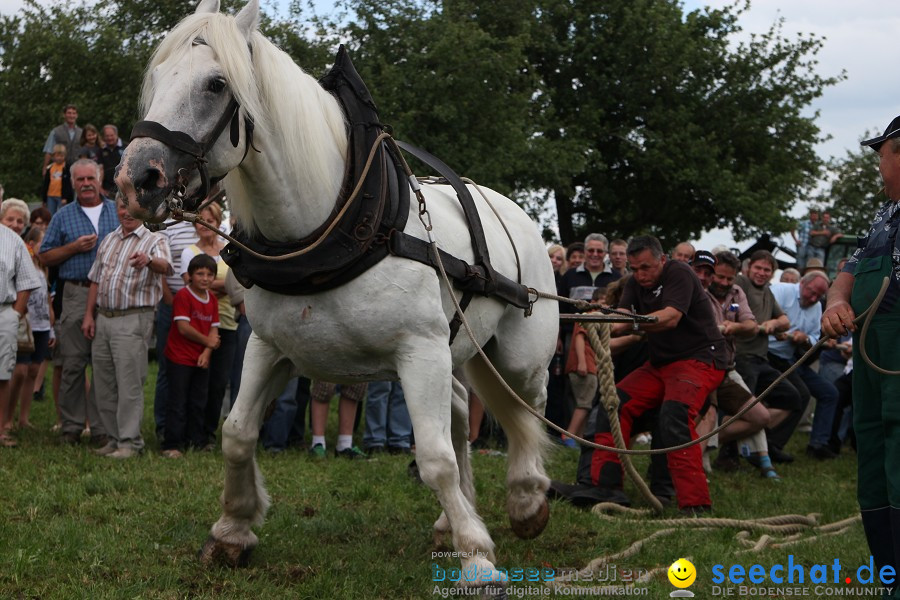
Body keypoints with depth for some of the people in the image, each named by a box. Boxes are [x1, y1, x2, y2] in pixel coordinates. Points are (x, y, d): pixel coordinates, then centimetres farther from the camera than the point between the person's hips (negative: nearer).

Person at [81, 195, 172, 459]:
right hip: (103, 317, 7)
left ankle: (130, 442, -4)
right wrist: (89, 315, 11)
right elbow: (96, 279, 19)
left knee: (129, 383, -8)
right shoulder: (108, 240, 18)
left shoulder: (154, 241, -2)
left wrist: (148, 261, -46)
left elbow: (165, 266, -24)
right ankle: (114, 437, 17)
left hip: (133, 320, -7)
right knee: (103, 384, 9)